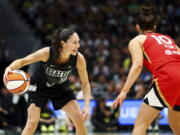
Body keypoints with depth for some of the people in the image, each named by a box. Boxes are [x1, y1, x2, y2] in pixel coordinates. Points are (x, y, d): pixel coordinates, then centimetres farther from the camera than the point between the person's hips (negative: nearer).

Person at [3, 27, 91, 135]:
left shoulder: (79, 58, -25)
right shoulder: (47, 53, -33)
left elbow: (85, 83, -13)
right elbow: (22, 61, -21)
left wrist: (87, 106, -25)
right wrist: (9, 68, -44)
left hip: (61, 88, 3)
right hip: (39, 87, -3)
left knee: (79, 119, -11)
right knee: (32, 123, -15)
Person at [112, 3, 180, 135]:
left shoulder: (137, 40, 14)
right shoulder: (167, 38, 29)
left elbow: (138, 65, -3)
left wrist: (124, 91, -9)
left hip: (167, 79, -5)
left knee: (140, 124, 0)